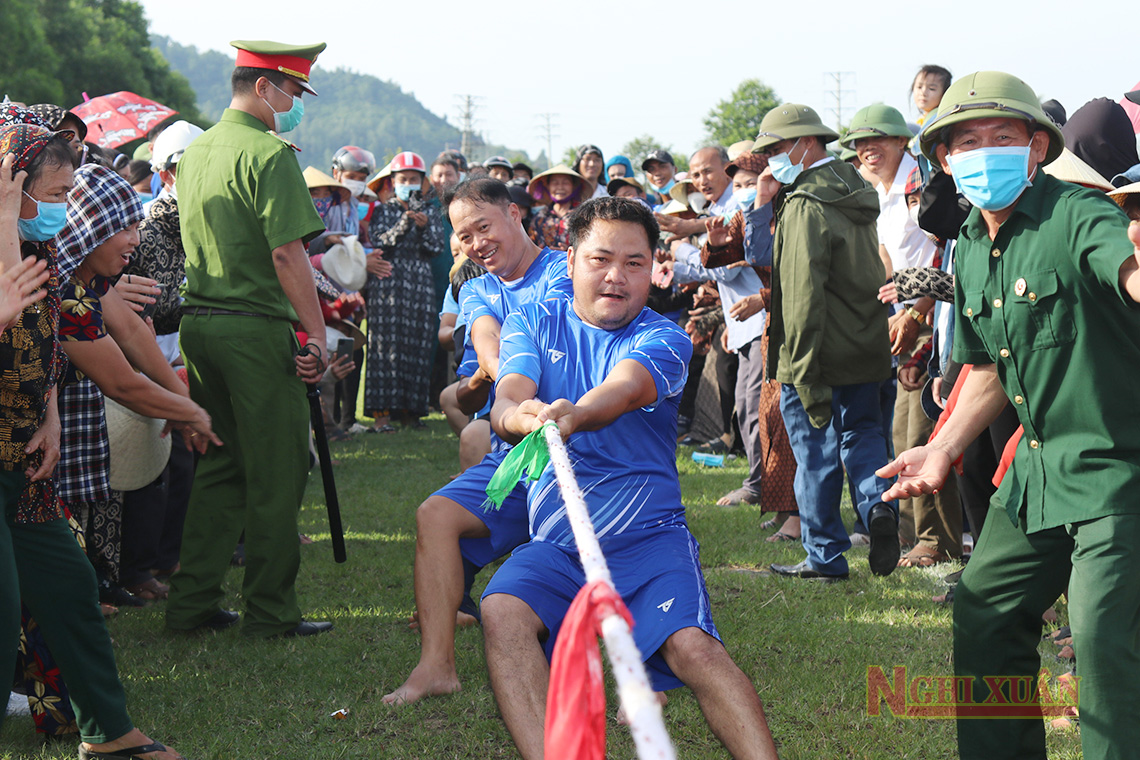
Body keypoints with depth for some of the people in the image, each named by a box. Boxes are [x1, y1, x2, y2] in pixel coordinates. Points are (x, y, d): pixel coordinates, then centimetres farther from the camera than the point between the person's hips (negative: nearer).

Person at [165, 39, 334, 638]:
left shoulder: (196, 152, 15)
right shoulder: (270, 153, -13)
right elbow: (287, 254, -19)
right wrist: (317, 334, -16)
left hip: (198, 320, 8)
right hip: (256, 327, -8)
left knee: (220, 465, 16)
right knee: (276, 473, 0)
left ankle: (192, 602, 16)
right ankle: (270, 612, 4)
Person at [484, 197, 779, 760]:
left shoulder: (664, 338, 1)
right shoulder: (533, 324, 9)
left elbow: (626, 387, -22)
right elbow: (506, 404, -10)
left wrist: (571, 416, -46)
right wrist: (521, 416, -37)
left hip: (650, 537, -2)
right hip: (554, 544, 2)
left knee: (693, 646, -26)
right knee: (502, 613, -28)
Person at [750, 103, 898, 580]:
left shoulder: (806, 205, -16)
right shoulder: (854, 195, 13)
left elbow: (803, 296, -21)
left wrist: (805, 377, -22)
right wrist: (767, 205, 6)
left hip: (822, 359, -8)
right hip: (866, 352, 8)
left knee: (817, 455, 2)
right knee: (862, 432, 19)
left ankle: (824, 555, 10)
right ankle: (878, 502, -6)